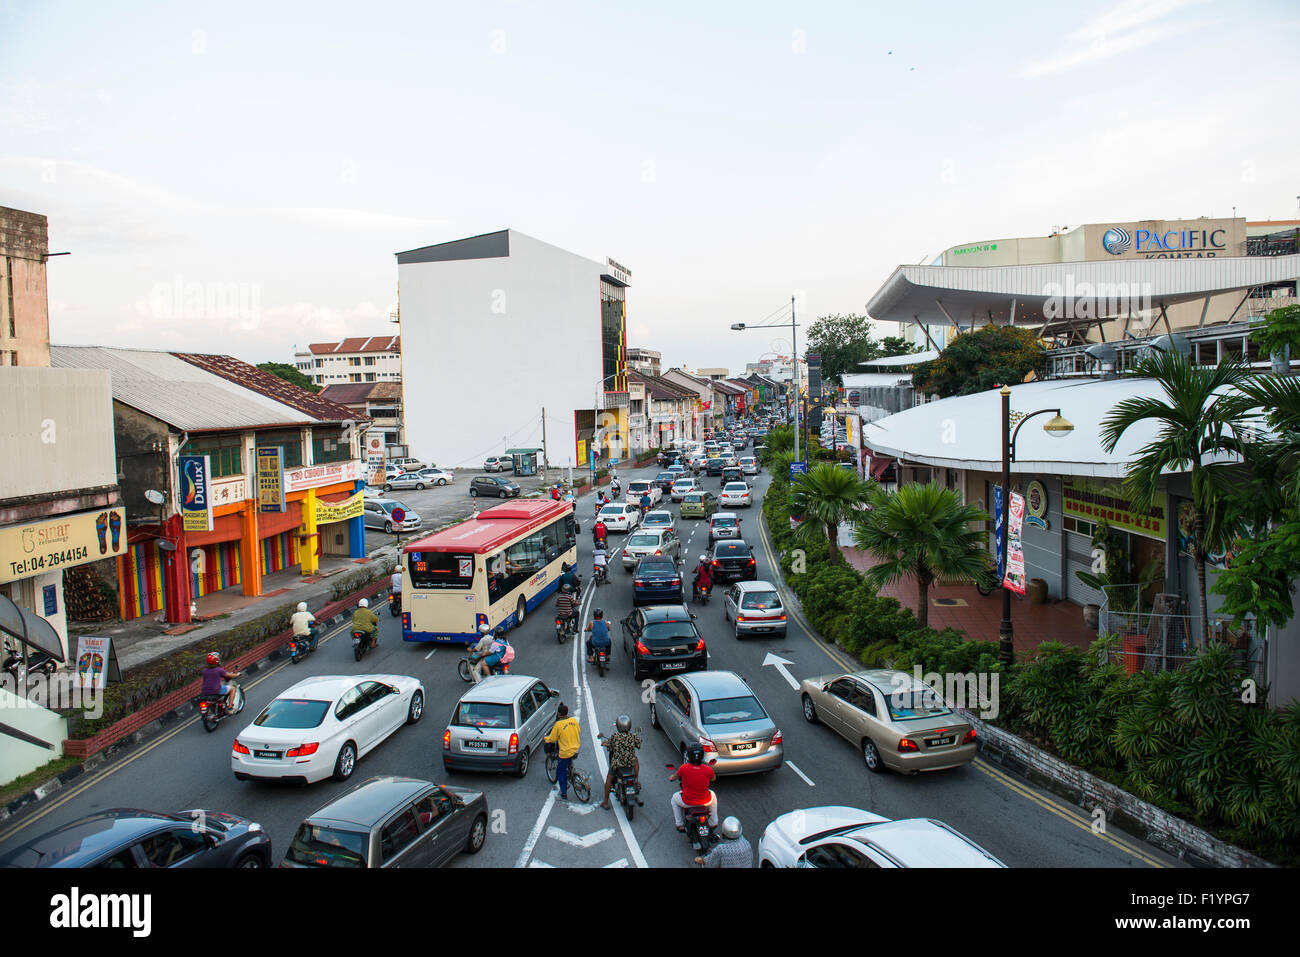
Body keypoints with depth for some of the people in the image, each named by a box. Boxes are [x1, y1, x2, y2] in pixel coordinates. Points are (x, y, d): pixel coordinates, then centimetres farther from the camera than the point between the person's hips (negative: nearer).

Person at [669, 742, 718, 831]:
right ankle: (713, 823, 39)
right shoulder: (708, 770, -16)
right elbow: (713, 778, 8)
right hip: (705, 802, 1)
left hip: (688, 802, -1)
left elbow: (674, 777, 1)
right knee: (713, 795, 35)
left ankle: (680, 825, 30)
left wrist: (672, 777, 25)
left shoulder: (684, 768, -20)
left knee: (675, 797, 31)